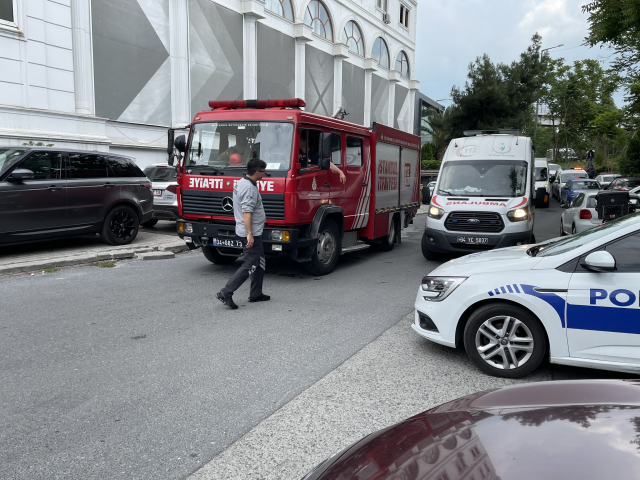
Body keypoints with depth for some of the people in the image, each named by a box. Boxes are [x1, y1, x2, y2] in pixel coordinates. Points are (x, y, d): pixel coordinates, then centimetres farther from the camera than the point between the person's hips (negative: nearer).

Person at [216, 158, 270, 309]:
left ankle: (256, 294, 26)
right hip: (251, 233, -11)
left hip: (254, 232, 11)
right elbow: (246, 213, -27)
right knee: (250, 265, -7)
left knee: (259, 262, 18)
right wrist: (249, 234, -27)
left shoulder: (241, 183, 13)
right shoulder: (249, 188, -20)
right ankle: (226, 293, -9)